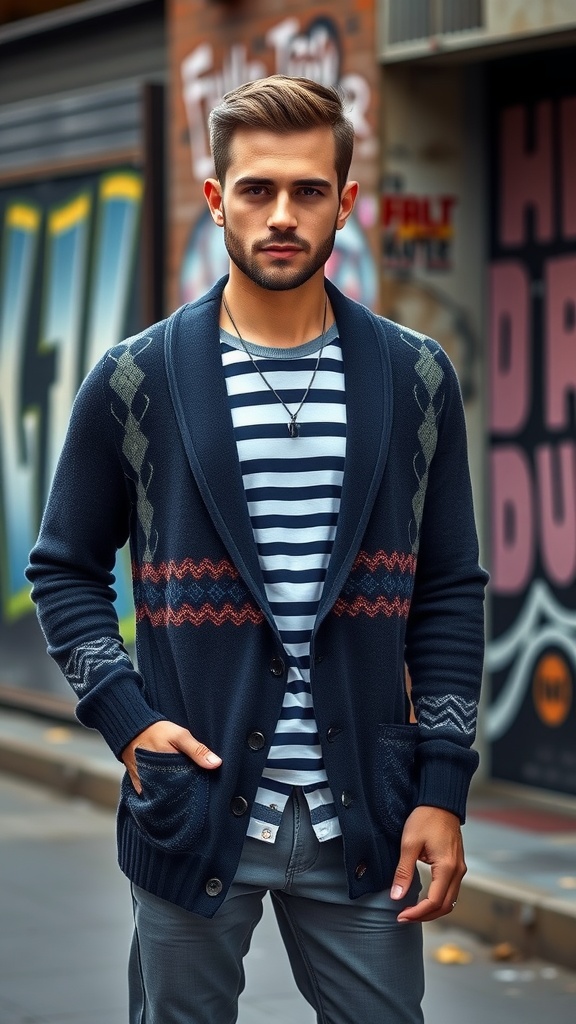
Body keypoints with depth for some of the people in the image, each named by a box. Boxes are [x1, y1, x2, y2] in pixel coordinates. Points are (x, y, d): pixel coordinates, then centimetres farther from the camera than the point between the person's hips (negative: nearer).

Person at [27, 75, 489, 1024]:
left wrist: (442, 790, 0)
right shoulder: (136, 382, 0)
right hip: (193, 808, -1)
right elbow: (65, 570, 7)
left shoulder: (415, 379, 3)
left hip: (363, 819, 1)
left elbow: (450, 591, 6)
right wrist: (124, 716, -8)